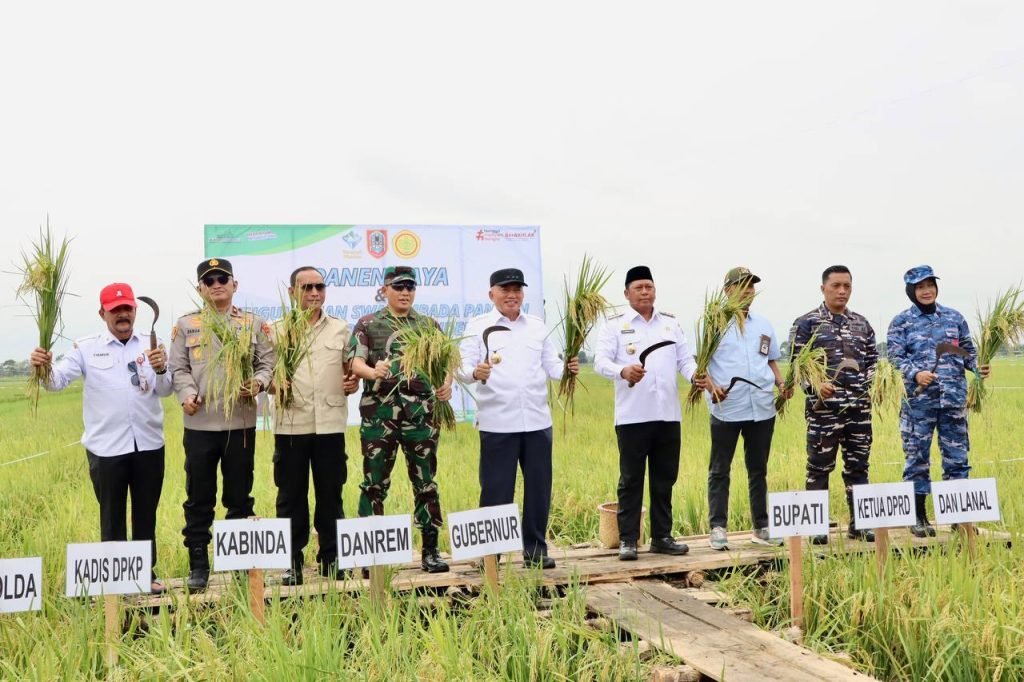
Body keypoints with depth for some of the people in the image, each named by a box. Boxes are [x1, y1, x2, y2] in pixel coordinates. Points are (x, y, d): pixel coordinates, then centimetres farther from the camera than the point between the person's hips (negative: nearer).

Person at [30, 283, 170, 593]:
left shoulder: (151, 347, 3)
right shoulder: (87, 348, -1)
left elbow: (165, 390, -4)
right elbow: (58, 381, -10)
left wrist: (161, 370, -26)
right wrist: (44, 369, -32)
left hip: (149, 445, 2)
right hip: (106, 448, -2)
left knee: (146, 514, 14)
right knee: (112, 515, 10)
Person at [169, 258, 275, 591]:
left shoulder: (254, 323, 8)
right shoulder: (185, 325, 7)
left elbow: (268, 361, 5)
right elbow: (179, 368, 4)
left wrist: (258, 382, -15)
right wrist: (186, 394, -13)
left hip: (241, 423, 0)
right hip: (200, 424, 0)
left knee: (240, 496, 9)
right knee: (199, 498, 5)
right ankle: (198, 565, 15)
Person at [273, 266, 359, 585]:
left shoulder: (341, 329, 11)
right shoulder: (276, 330, 6)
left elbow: (351, 370, 16)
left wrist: (353, 383, -5)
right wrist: (273, 385, -15)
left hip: (330, 424, 1)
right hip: (291, 424, -1)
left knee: (330, 494, 7)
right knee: (291, 495, 5)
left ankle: (331, 558, 19)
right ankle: (292, 561, 16)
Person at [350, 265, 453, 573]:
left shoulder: (429, 324, 14)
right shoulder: (367, 324, 7)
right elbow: (355, 363, -3)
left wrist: (446, 384, -9)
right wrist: (372, 372, -25)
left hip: (421, 411, 2)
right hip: (379, 411, -2)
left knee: (426, 481, 5)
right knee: (375, 482, 1)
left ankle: (431, 550, 14)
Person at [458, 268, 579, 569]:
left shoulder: (537, 326, 16)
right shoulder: (478, 326, 3)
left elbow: (551, 365, 14)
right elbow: (463, 367, -5)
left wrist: (568, 369, -8)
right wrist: (475, 373, -27)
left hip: (537, 421, 4)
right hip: (497, 424, -4)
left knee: (538, 487, 7)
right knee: (496, 489, 0)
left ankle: (535, 549, 19)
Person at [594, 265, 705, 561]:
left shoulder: (671, 323, 15)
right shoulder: (615, 324, 2)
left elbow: (685, 358, 11)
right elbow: (600, 361, -7)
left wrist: (696, 376, -10)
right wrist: (623, 371, -27)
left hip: (668, 414, 4)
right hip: (632, 415, -4)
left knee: (665, 479, 10)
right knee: (631, 479, 1)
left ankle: (662, 537, 20)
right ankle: (627, 539, 9)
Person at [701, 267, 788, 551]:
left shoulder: (764, 325, 16)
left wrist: (781, 383, 4)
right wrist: (712, 387, -20)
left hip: (762, 408, 5)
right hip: (726, 408, -5)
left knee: (758, 469, 12)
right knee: (720, 470, 1)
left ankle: (761, 527, 20)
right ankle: (718, 528, 6)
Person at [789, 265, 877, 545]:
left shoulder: (862, 324, 14)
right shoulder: (806, 323, -1)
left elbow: (872, 361, 19)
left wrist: (874, 385, 1)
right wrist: (814, 385, -21)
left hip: (859, 407, 5)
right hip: (824, 408, -5)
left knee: (858, 466, 11)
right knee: (819, 467, 1)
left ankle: (859, 524, 21)